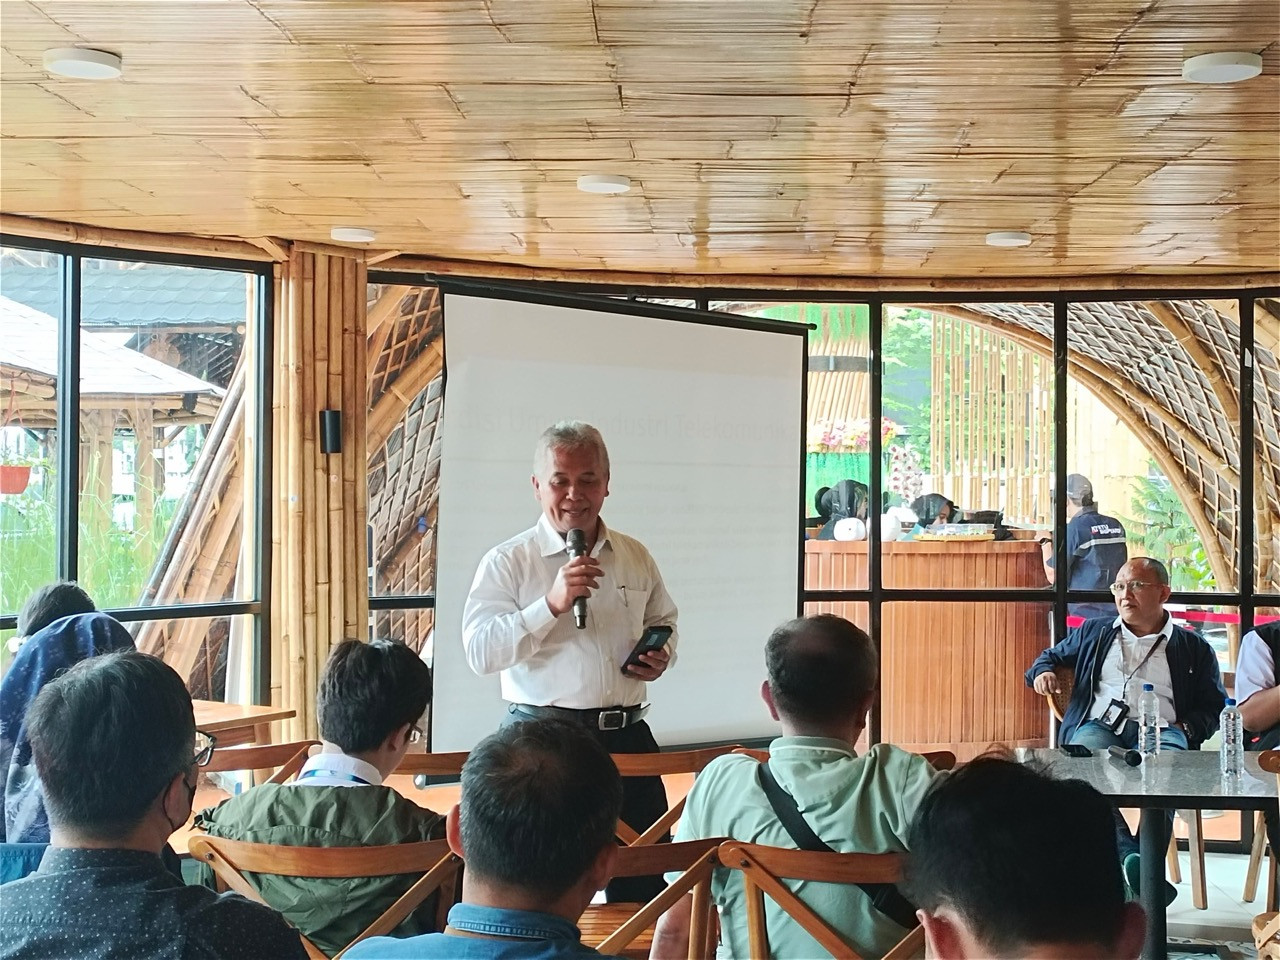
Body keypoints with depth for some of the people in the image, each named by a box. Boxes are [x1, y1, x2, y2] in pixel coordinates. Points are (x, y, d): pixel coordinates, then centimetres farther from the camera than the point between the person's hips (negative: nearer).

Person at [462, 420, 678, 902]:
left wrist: (661, 656, 4)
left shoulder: (636, 557, 11)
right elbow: (480, 651, -13)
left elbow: (663, 622, 26)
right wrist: (552, 604, -22)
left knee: (645, 873, 7)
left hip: (627, 736, 4)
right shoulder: (507, 562, -3)